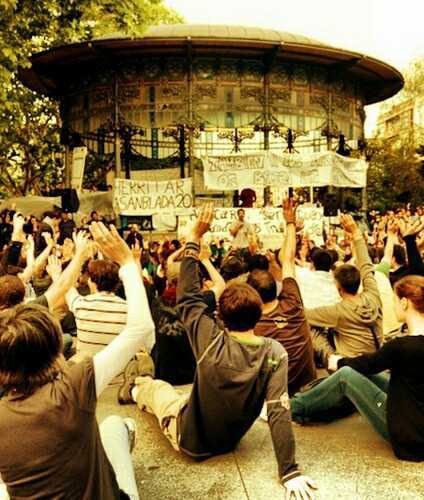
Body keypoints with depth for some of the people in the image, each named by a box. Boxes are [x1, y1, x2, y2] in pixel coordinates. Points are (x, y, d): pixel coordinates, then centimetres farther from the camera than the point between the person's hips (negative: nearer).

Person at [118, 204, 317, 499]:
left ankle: (136, 390, 60)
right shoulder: (275, 353, -26)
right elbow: (279, 412, -31)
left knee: (155, 386, 29)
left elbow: (188, 297, -20)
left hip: (190, 439, -1)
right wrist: (289, 472, -26)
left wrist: (195, 238, -19)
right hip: (228, 441, 2)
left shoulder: (211, 339, -29)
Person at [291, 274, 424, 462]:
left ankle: (294, 408, 13)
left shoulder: (403, 346, -26)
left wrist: (339, 361, 12)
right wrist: (347, 361, 18)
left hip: (408, 433, -8)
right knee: (363, 371, 12)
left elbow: (367, 363, -8)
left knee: (346, 374, -4)